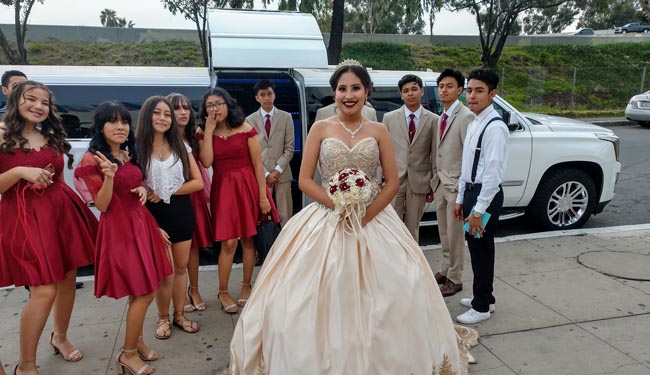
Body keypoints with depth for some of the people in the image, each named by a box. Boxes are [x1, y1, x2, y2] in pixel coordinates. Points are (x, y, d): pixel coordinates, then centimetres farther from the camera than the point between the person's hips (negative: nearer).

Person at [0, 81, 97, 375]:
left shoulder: (53, 139, 12)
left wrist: (75, 209, 15)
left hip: (60, 211, 6)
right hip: (24, 216, -5)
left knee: (68, 279, 11)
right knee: (45, 291, -10)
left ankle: (60, 337, 37)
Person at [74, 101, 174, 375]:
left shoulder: (129, 155, 10)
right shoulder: (92, 160, -12)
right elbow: (102, 205, -14)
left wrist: (143, 190, 0)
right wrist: (109, 176, -30)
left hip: (141, 222, 8)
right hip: (119, 227, -7)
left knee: (146, 291, 13)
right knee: (143, 293, -3)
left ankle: (136, 340, 32)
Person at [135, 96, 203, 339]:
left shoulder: (180, 146, 4)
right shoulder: (136, 148, -5)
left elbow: (198, 182, -1)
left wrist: (167, 192, -9)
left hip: (181, 211, 3)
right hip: (154, 215, -3)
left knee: (181, 267, 11)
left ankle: (179, 315, 29)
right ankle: (163, 318, 23)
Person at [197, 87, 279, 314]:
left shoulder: (245, 129, -4)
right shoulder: (204, 133, 4)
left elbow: (258, 164, -5)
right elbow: (206, 162, -13)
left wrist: (263, 196, -8)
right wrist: (209, 130, -10)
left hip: (248, 186, 0)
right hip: (223, 189, 1)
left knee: (249, 240, 7)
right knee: (228, 243, -2)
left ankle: (246, 287, 25)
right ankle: (223, 293, 16)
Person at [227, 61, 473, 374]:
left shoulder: (378, 131, 5)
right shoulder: (320, 129, 2)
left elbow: (393, 182, 1)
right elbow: (305, 180, -2)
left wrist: (365, 216, -11)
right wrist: (339, 208, -13)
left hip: (374, 220, 1)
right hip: (326, 221, -1)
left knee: (397, 293, -2)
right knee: (319, 298, -3)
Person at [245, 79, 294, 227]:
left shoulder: (286, 117, 6)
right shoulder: (250, 120, 4)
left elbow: (289, 148, 3)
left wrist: (277, 170, -7)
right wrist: (266, 174, -5)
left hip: (282, 175, 1)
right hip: (260, 175, 0)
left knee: (285, 215, 3)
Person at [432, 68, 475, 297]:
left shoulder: (465, 117, -13)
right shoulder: (440, 119, 13)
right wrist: (433, 182, 11)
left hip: (456, 185, -8)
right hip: (440, 183, 8)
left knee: (455, 234, 3)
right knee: (444, 233, 18)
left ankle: (455, 279, 16)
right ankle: (445, 270, 33)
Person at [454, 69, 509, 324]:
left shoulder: (495, 127, -17)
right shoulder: (473, 124, 12)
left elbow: (493, 172, -21)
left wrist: (478, 209, -21)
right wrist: (460, 199, 16)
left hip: (486, 195, -9)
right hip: (470, 191, 9)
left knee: (482, 249, 3)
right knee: (475, 247, 18)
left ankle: (482, 307, 19)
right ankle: (483, 297, 36)